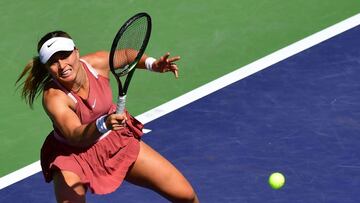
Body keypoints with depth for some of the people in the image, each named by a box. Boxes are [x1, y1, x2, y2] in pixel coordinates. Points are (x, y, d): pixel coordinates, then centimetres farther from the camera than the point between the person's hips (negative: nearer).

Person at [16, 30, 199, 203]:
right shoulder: (53, 97, -32)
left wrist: (152, 64, -13)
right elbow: (75, 137, -46)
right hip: (74, 156, -4)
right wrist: (103, 124, -63)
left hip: (118, 140, 4)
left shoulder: (98, 62, -20)